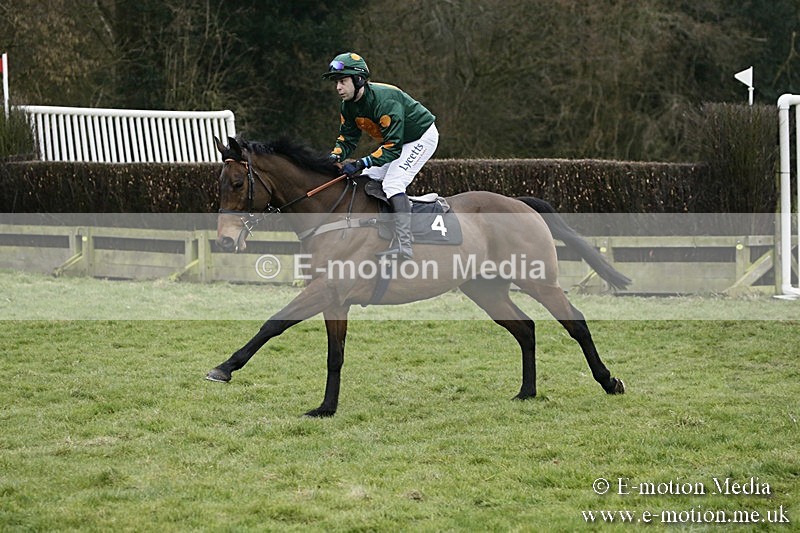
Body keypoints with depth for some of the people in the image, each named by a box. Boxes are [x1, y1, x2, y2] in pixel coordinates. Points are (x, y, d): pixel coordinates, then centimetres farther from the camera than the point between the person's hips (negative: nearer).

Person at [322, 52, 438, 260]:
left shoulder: (384, 100, -35)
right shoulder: (349, 105, -8)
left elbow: (392, 147, -36)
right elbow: (347, 138, 0)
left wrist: (361, 163, -43)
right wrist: (336, 156, -22)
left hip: (422, 137, -10)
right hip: (393, 141, 10)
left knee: (392, 183, -24)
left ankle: (403, 244, -31)